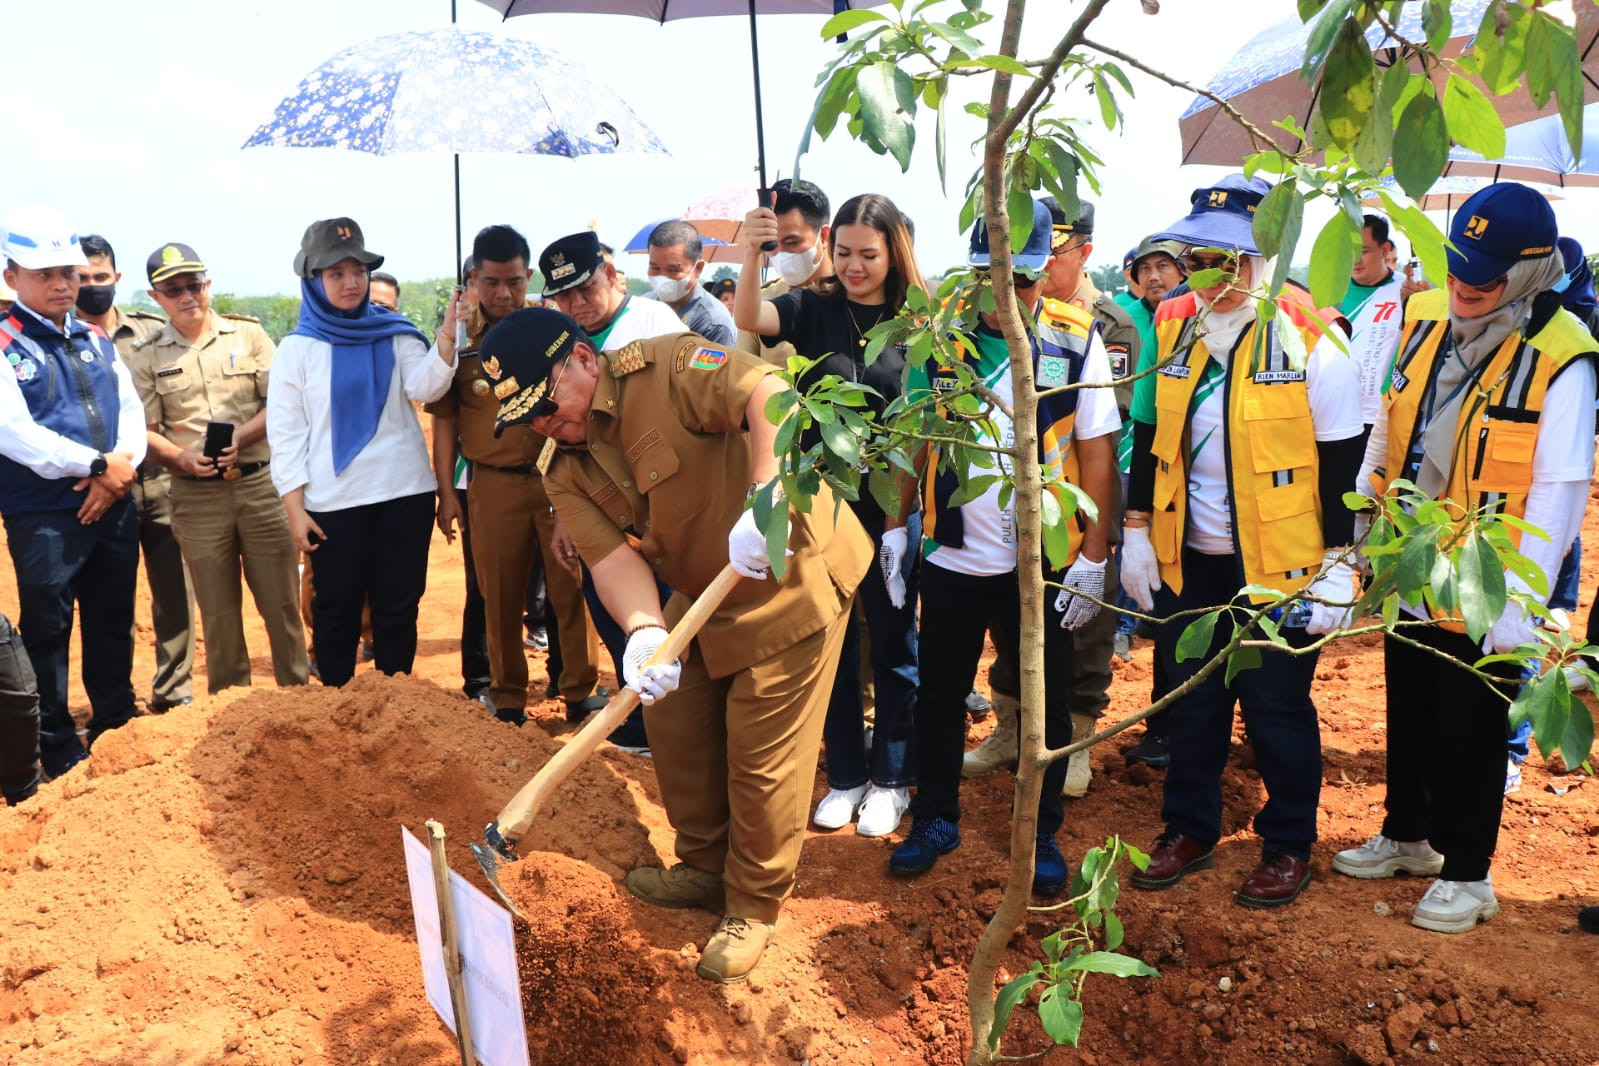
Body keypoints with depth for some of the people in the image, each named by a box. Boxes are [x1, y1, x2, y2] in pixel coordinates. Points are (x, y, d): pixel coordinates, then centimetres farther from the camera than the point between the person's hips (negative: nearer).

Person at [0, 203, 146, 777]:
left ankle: (115, 727, 31)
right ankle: (58, 751, 15)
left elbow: (130, 409, 8)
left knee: (113, 624, 15)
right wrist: (96, 465, -18)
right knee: (48, 632, 3)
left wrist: (122, 469, -11)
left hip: (114, 509, 6)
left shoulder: (97, 340, 12)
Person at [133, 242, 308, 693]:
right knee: (218, 611, 9)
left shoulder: (248, 334, 5)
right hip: (197, 494, 1)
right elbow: (144, 429, 4)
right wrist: (182, 459, -14)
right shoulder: (150, 358, 7)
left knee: (281, 601, 3)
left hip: (260, 482, -1)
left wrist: (240, 438, -15)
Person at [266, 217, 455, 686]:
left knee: (398, 606, 10)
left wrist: (447, 340, -28)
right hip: (334, 502, -1)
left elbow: (423, 389, -10)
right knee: (337, 610, 8)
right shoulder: (296, 349, 1)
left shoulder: (394, 335, 6)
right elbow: (285, 434, 0)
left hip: (405, 492, 2)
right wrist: (295, 508, -7)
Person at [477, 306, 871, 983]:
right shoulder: (565, 476, -1)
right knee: (674, 720, 14)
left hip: (791, 577, -8)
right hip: (702, 595, 8)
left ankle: (754, 908, 19)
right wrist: (645, 631, -34)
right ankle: (706, 868, 37)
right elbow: (613, 557, -14)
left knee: (761, 756, -1)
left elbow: (771, 394, -36)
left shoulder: (664, 369, -21)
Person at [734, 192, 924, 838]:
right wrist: (752, 254, -35)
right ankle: (845, 776, 25)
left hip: (892, 506, -2)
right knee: (831, 641, 11)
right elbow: (748, 320, -17)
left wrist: (900, 514, -7)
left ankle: (892, 778, 24)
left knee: (892, 642, 8)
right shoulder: (813, 309, 1)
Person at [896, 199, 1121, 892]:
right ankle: (936, 821, 32)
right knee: (940, 694, 13)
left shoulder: (1075, 339, -7)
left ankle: (1042, 836, 29)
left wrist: (1093, 556, -7)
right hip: (951, 555, 2)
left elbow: (1097, 451, -5)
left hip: (1045, 561, -1)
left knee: (1047, 703, 11)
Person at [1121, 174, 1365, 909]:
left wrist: (1338, 565, -9)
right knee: (1192, 701, 15)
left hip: (1279, 564, -4)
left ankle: (1288, 848, 26)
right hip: (1188, 557, 5)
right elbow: (1150, 435, 11)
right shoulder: (1174, 323, 2)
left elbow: (1340, 462, -9)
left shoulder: (1308, 335, -12)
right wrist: (1137, 533, 9)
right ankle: (1190, 831, 32)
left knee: (1276, 708, 7)